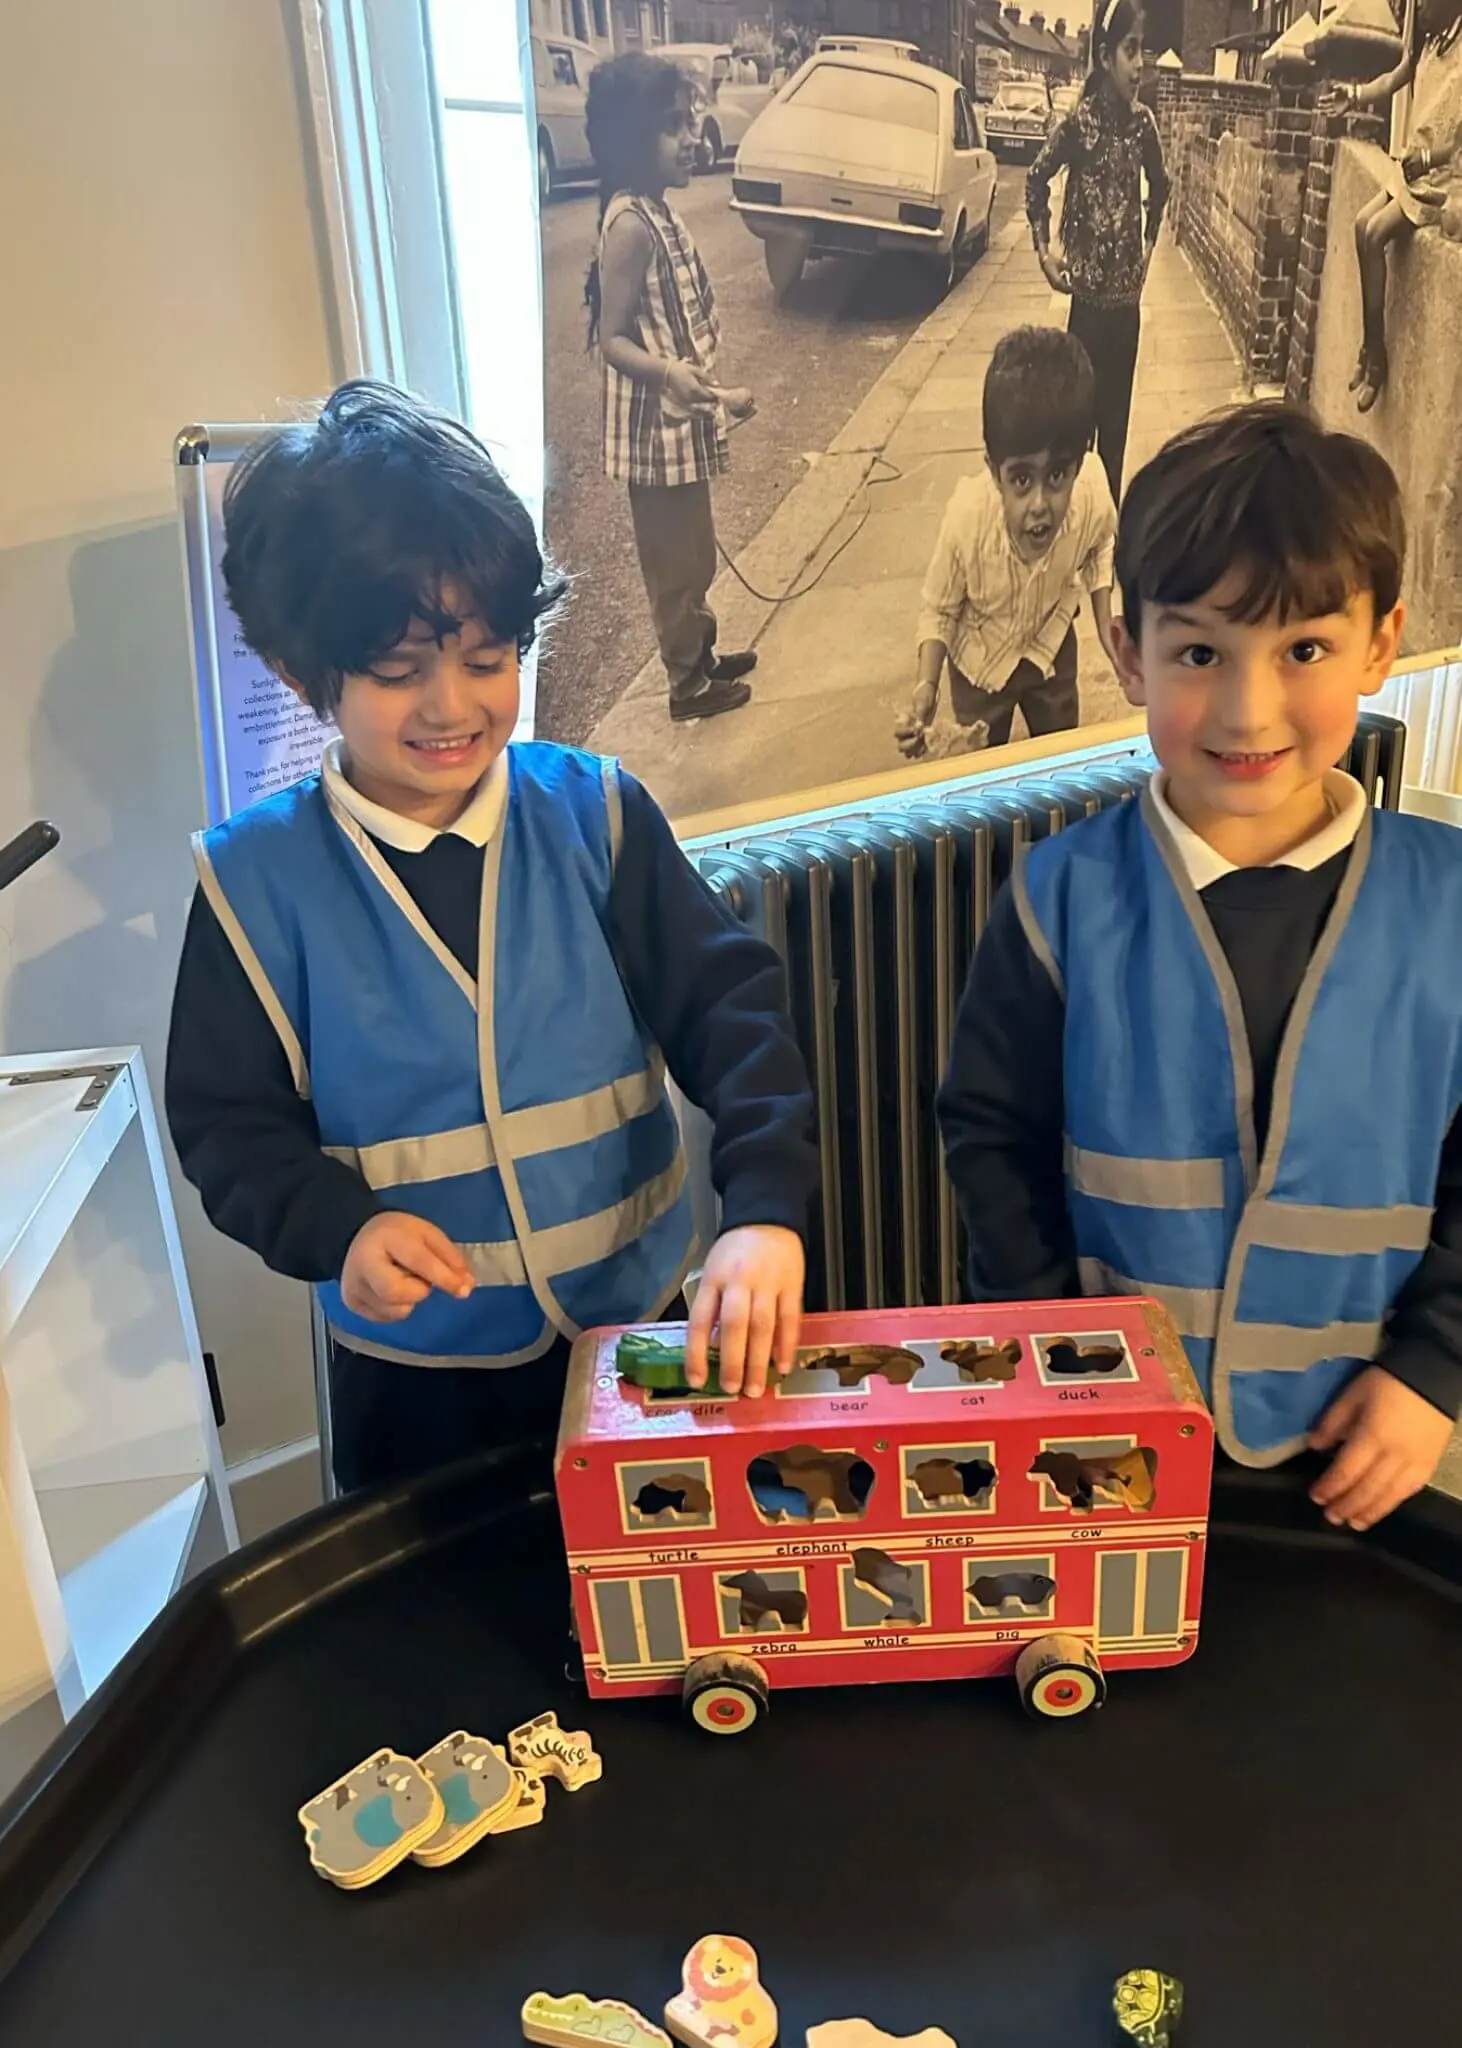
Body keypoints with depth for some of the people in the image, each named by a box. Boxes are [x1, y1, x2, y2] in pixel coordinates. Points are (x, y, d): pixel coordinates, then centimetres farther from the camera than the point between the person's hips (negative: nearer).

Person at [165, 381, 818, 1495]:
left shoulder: (593, 814, -10)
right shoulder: (256, 878, -10)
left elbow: (728, 1005, -14)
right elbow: (228, 1118, -5)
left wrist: (765, 1206, -29)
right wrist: (336, 1227, -24)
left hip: (643, 1319, 1)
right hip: (415, 1366, 0)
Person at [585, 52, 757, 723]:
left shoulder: (657, 210, 8)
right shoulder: (630, 224, -21)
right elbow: (612, 337, -22)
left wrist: (717, 394, 24)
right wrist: (669, 375, -40)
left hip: (679, 420, 9)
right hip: (655, 424, -9)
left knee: (692, 553, 21)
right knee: (676, 559, 5)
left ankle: (702, 655, 38)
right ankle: (689, 683, 19)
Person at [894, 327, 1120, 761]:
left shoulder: (1093, 496, -33)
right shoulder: (967, 518, -40)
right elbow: (939, 609, -21)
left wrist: (1106, 628, -12)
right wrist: (927, 685, -34)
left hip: (1051, 648, 2)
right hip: (979, 661, -2)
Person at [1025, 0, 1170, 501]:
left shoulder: (1142, 123, 4)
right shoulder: (1079, 121, -10)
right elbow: (1036, 179, -1)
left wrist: (1149, 245, 16)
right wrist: (1044, 252, -4)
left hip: (1127, 289, 5)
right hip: (1090, 288, -4)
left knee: (1118, 411, 11)